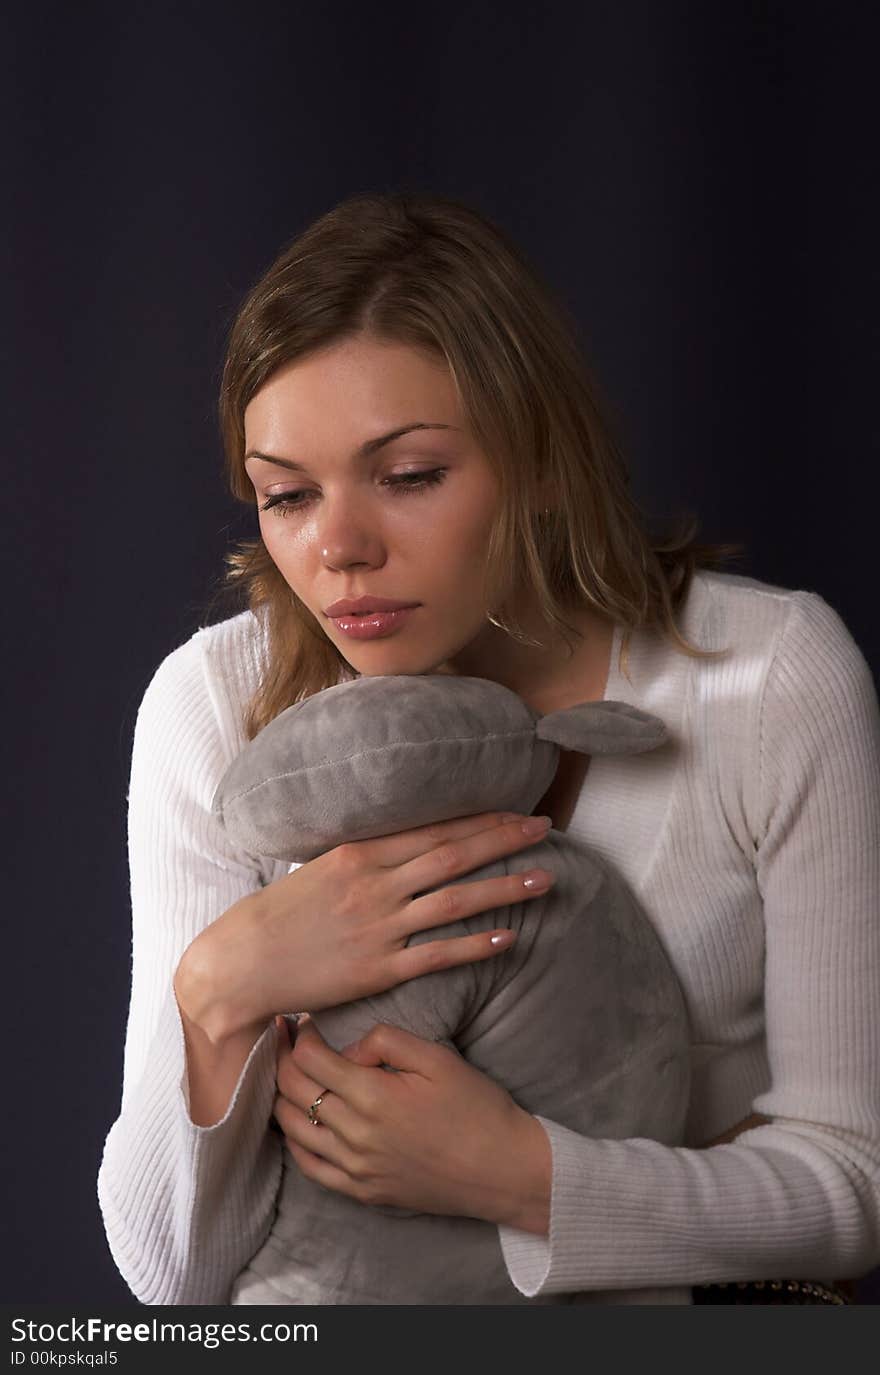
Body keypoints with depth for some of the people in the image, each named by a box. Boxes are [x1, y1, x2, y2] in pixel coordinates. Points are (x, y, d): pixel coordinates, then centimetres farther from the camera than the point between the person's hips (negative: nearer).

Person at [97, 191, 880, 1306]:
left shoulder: (774, 678, -14)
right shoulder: (216, 704, -11)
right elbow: (173, 1270, -10)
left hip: (729, 1289, -1)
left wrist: (518, 1174, -25)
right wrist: (219, 993, -28)